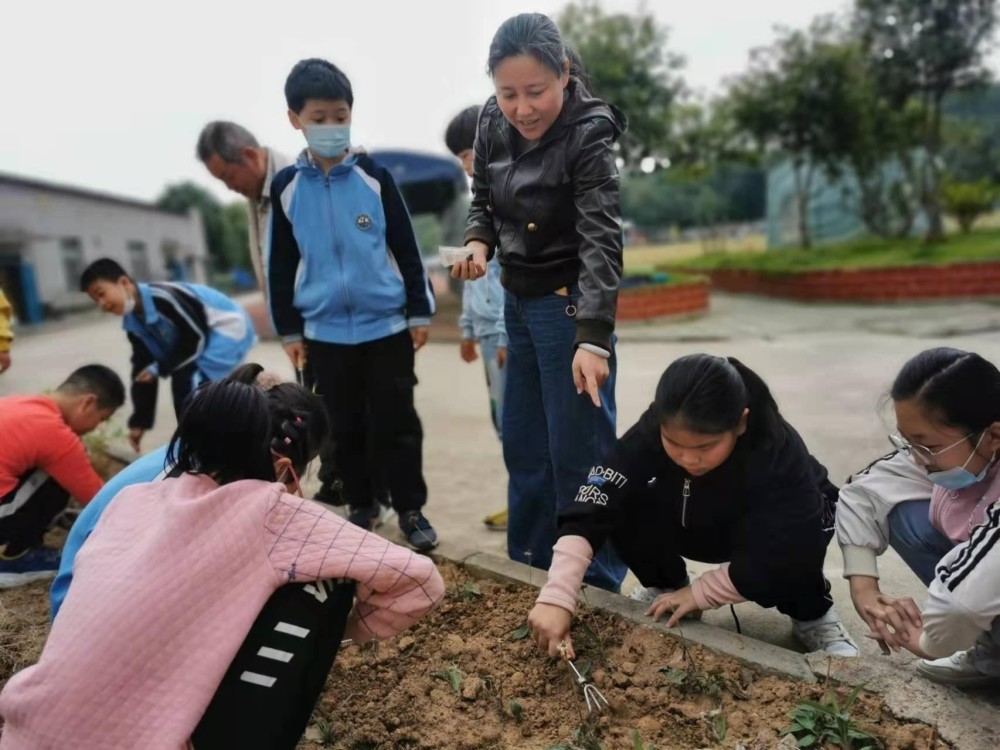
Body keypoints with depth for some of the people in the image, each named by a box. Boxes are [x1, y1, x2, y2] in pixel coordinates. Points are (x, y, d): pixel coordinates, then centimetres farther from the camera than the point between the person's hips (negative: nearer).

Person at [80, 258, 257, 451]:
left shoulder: (162, 298, -27)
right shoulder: (134, 324, 3)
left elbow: (197, 338, -22)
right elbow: (142, 371, 6)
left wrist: (160, 368, -15)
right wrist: (139, 421, 4)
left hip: (228, 329, -10)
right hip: (207, 338, 10)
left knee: (188, 381, -20)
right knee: (182, 383, 8)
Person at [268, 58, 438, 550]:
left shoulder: (374, 177, -1)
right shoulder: (286, 187, 2)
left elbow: (406, 249, 2)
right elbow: (280, 265, 7)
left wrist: (419, 311, 1)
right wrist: (288, 329, 7)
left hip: (386, 326, -2)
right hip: (325, 334, 2)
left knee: (396, 424, 5)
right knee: (344, 428, 12)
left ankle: (410, 509, 18)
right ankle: (361, 507, 29)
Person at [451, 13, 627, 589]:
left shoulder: (589, 134, -18)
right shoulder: (493, 123, 0)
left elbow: (601, 241, -27)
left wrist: (592, 338, -38)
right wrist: (478, 243, -9)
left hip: (569, 304, -7)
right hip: (517, 301, 7)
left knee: (578, 452, -2)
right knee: (523, 446, 15)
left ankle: (597, 587, 18)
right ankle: (530, 571, 34)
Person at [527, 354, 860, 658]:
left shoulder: (780, 452, -38)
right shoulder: (651, 433, -33)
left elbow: (778, 556, -34)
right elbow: (588, 512, -39)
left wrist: (700, 594, -27)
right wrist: (555, 598, -49)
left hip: (770, 530, -2)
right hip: (704, 525, 2)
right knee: (625, 509, -25)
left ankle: (812, 615, -2)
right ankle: (666, 588, 3)